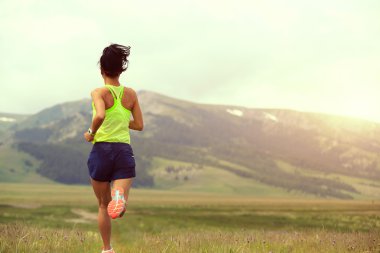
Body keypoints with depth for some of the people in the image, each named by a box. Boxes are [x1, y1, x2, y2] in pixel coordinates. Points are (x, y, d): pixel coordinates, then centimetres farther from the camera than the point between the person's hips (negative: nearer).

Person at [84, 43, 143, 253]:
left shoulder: (99, 93, -4)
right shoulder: (131, 94, 8)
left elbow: (100, 115, -24)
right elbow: (139, 125, 11)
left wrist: (91, 133, -7)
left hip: (101, 150, -1)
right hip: (124, 151, 2)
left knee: (103, 205, 17)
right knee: (118, 208, -7)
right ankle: (119, 197, -44)